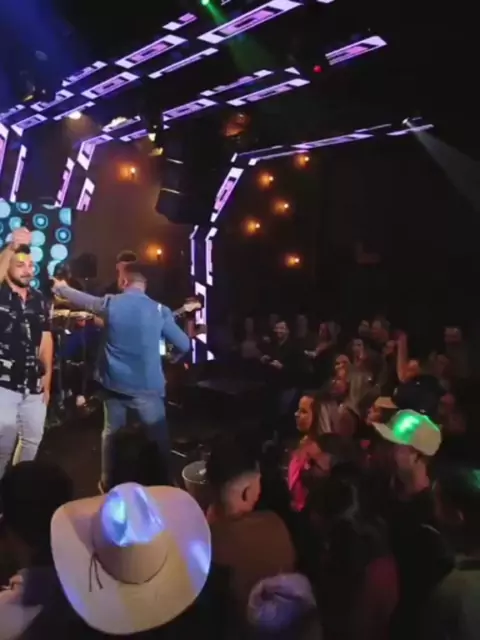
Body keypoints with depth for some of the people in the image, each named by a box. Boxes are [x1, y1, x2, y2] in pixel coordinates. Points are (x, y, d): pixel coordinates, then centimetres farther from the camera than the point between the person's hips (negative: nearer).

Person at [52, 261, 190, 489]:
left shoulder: (110, 304, -3)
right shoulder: (159, 310, -7)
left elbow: (81, 299, 15)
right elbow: (184, 345, -4)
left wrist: (59, 287, 35)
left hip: (115, 383, 3)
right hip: (147, 386, -3)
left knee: (111, 433, 19)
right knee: (159, 437, 8)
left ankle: (108, 483, 30)